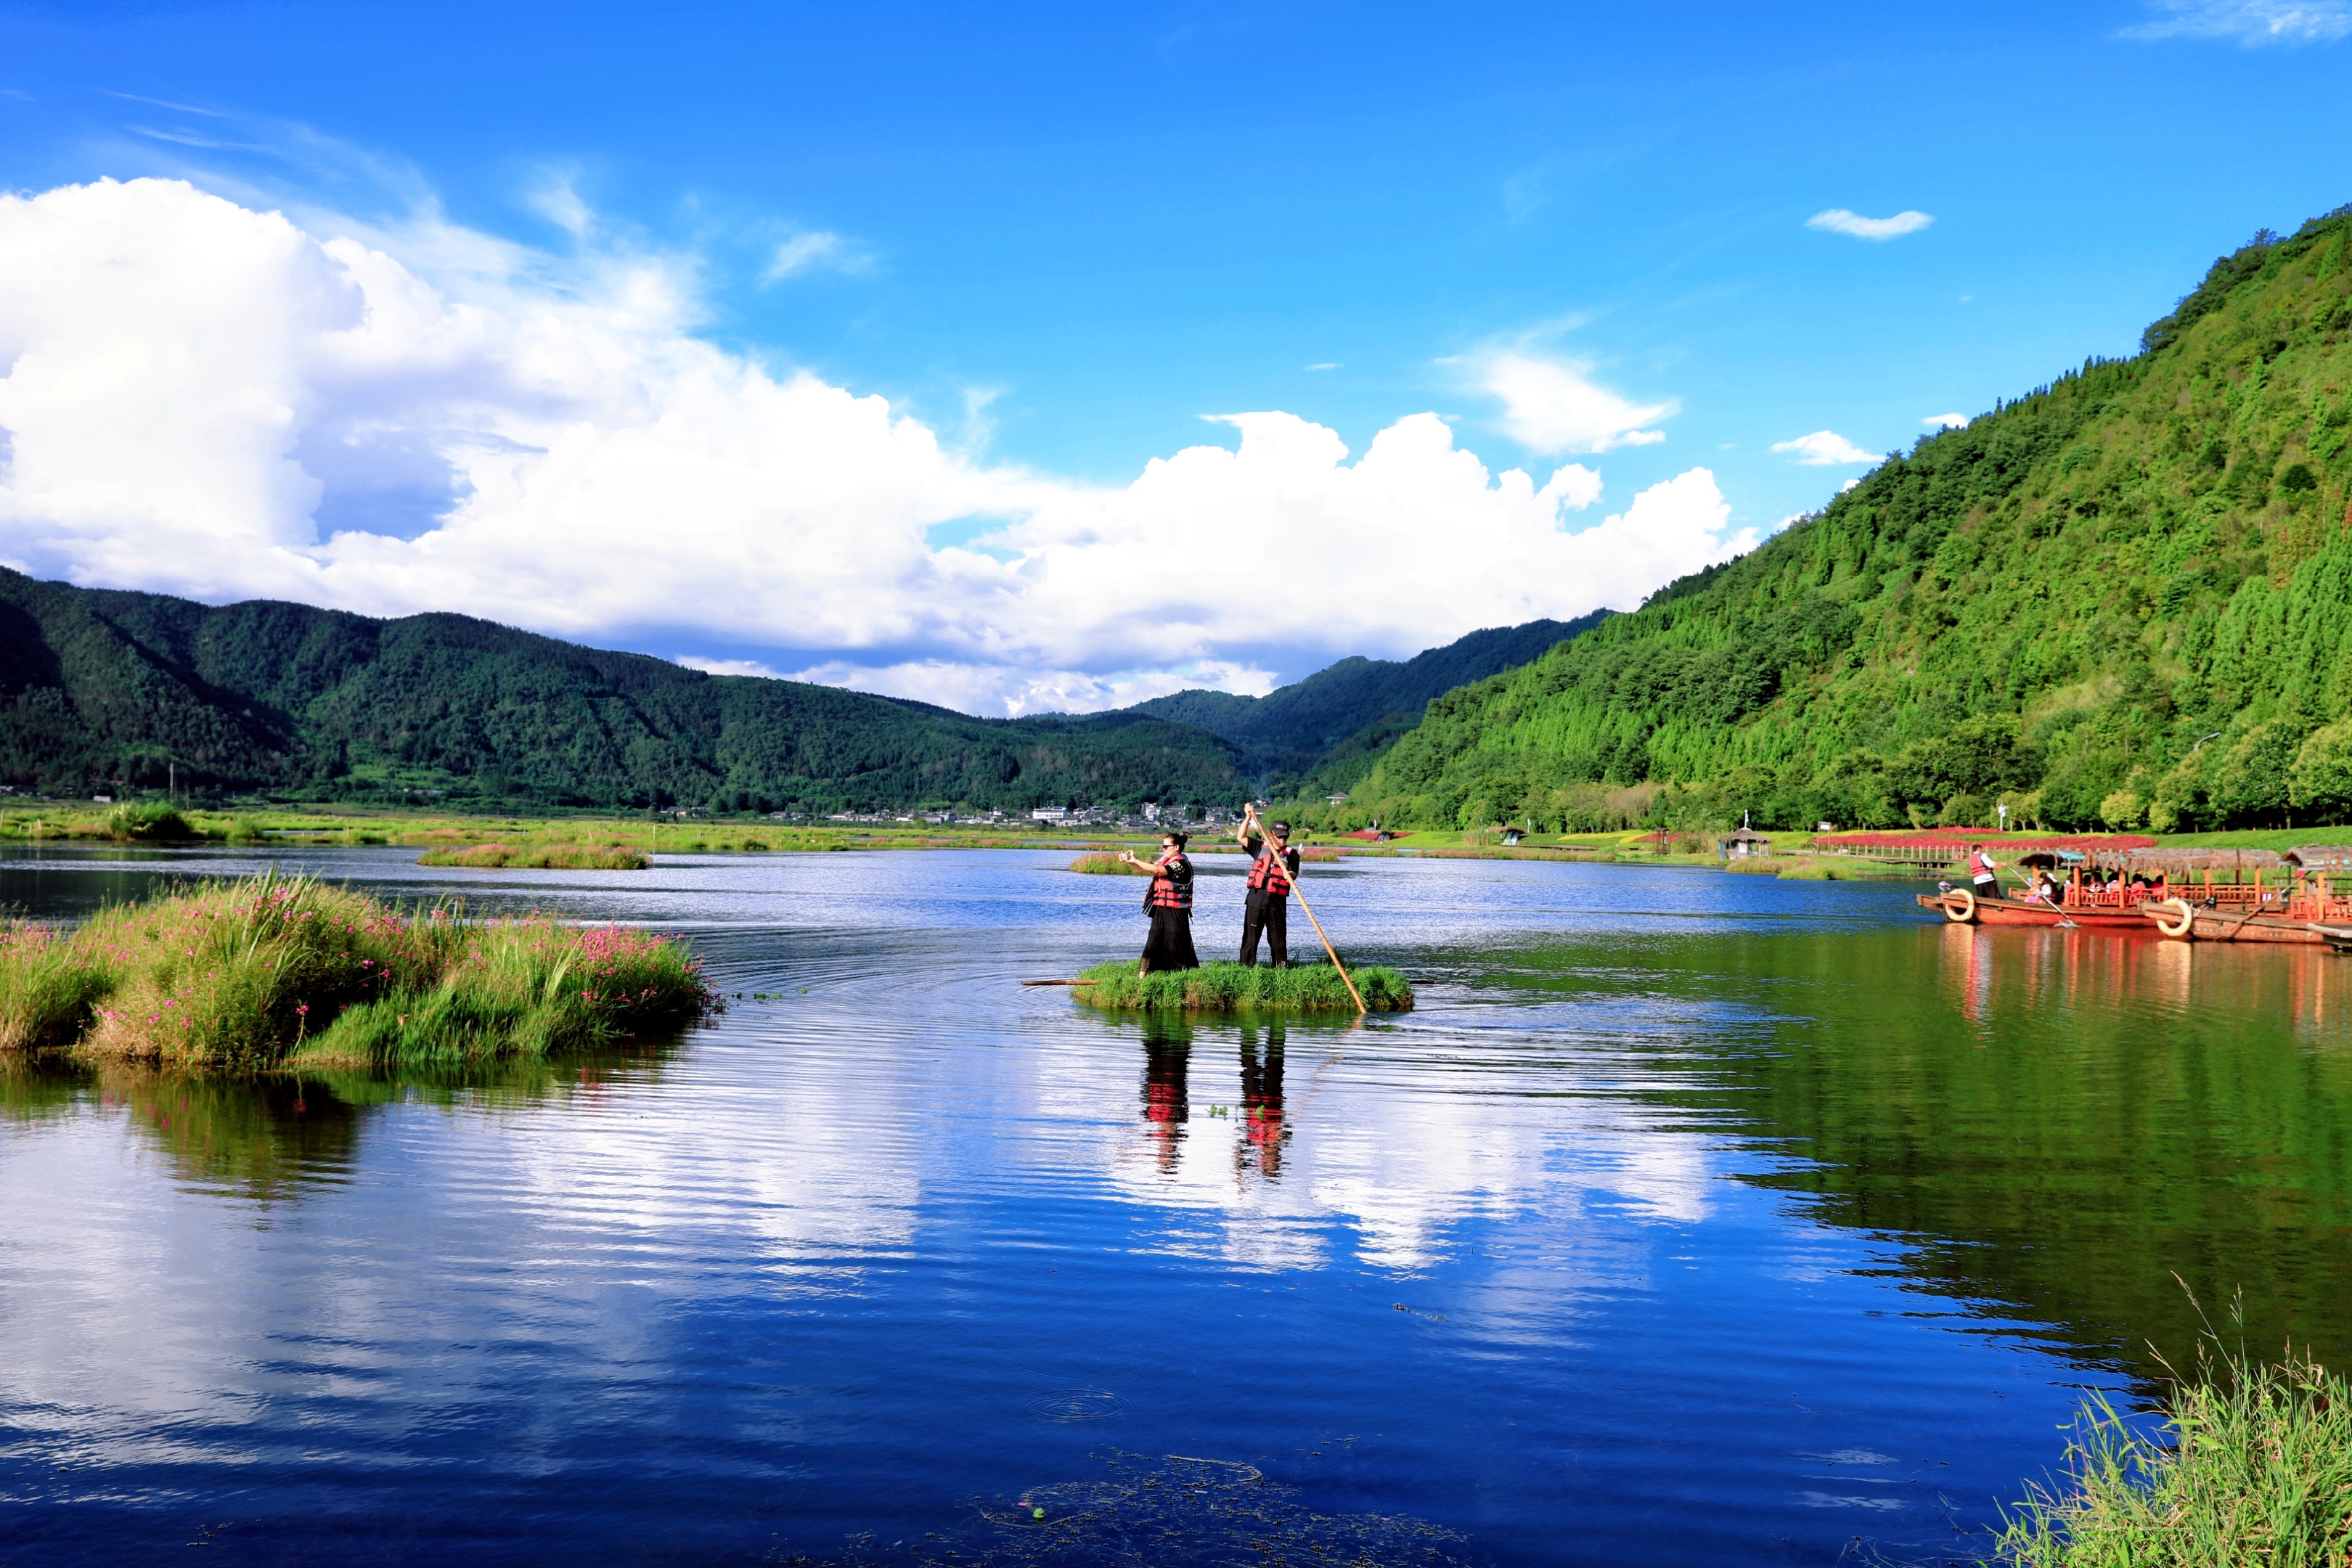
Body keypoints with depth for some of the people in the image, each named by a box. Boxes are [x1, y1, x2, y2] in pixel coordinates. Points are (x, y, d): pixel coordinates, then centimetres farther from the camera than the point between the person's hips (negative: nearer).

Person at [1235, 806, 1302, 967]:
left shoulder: (1291, 854, 5)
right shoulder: (1260, 848, 11)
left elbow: (1293, 874, -7)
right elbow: (1241, 837, 9)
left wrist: (1289, 874, -31)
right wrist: (1248, 818, 0)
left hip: (1277, 900, -1)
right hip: (1256, 897, 1)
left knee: (1278, 937, 4)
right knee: (1250, 935, 3)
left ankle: (1282, 967, 10)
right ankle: (1247, 966, 6)